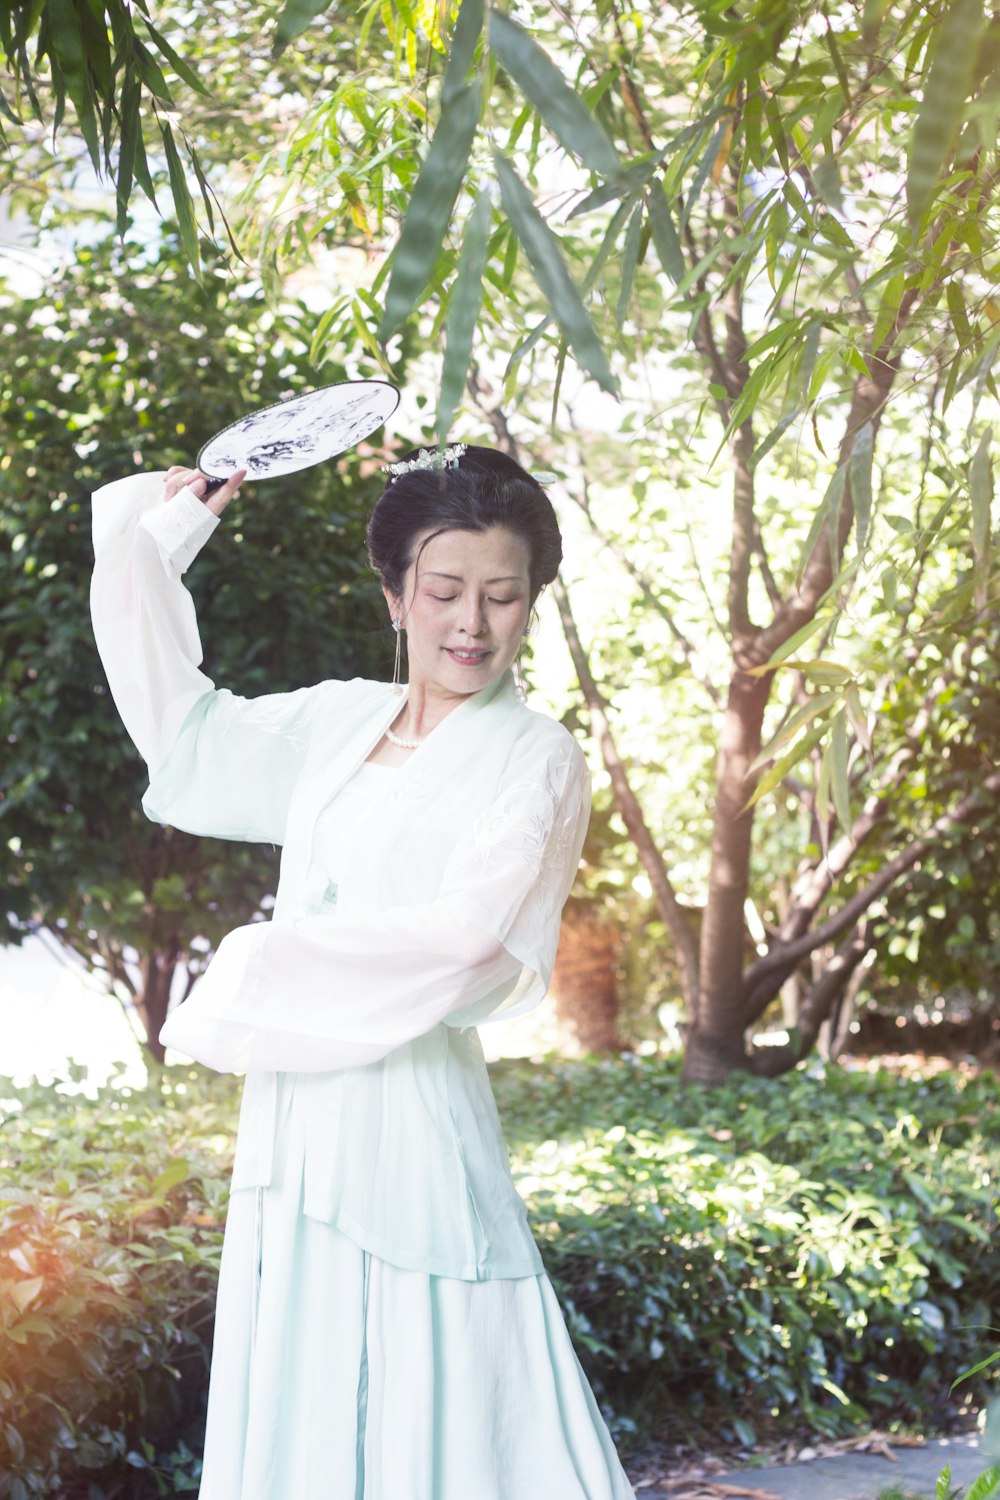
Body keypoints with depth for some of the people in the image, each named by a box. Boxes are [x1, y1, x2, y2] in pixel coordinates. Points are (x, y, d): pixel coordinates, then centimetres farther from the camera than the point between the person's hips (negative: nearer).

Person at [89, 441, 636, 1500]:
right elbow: (180, 730, 25)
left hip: (408, 1122, -6)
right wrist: (157, 538, 25)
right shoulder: (336, 721, 12)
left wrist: (262, 972, -11)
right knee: (293, 1406, 12)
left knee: (423, 1410, -4)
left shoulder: (535, 759, -5)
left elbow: (463, 941, -17)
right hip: (292, 1125, 6)